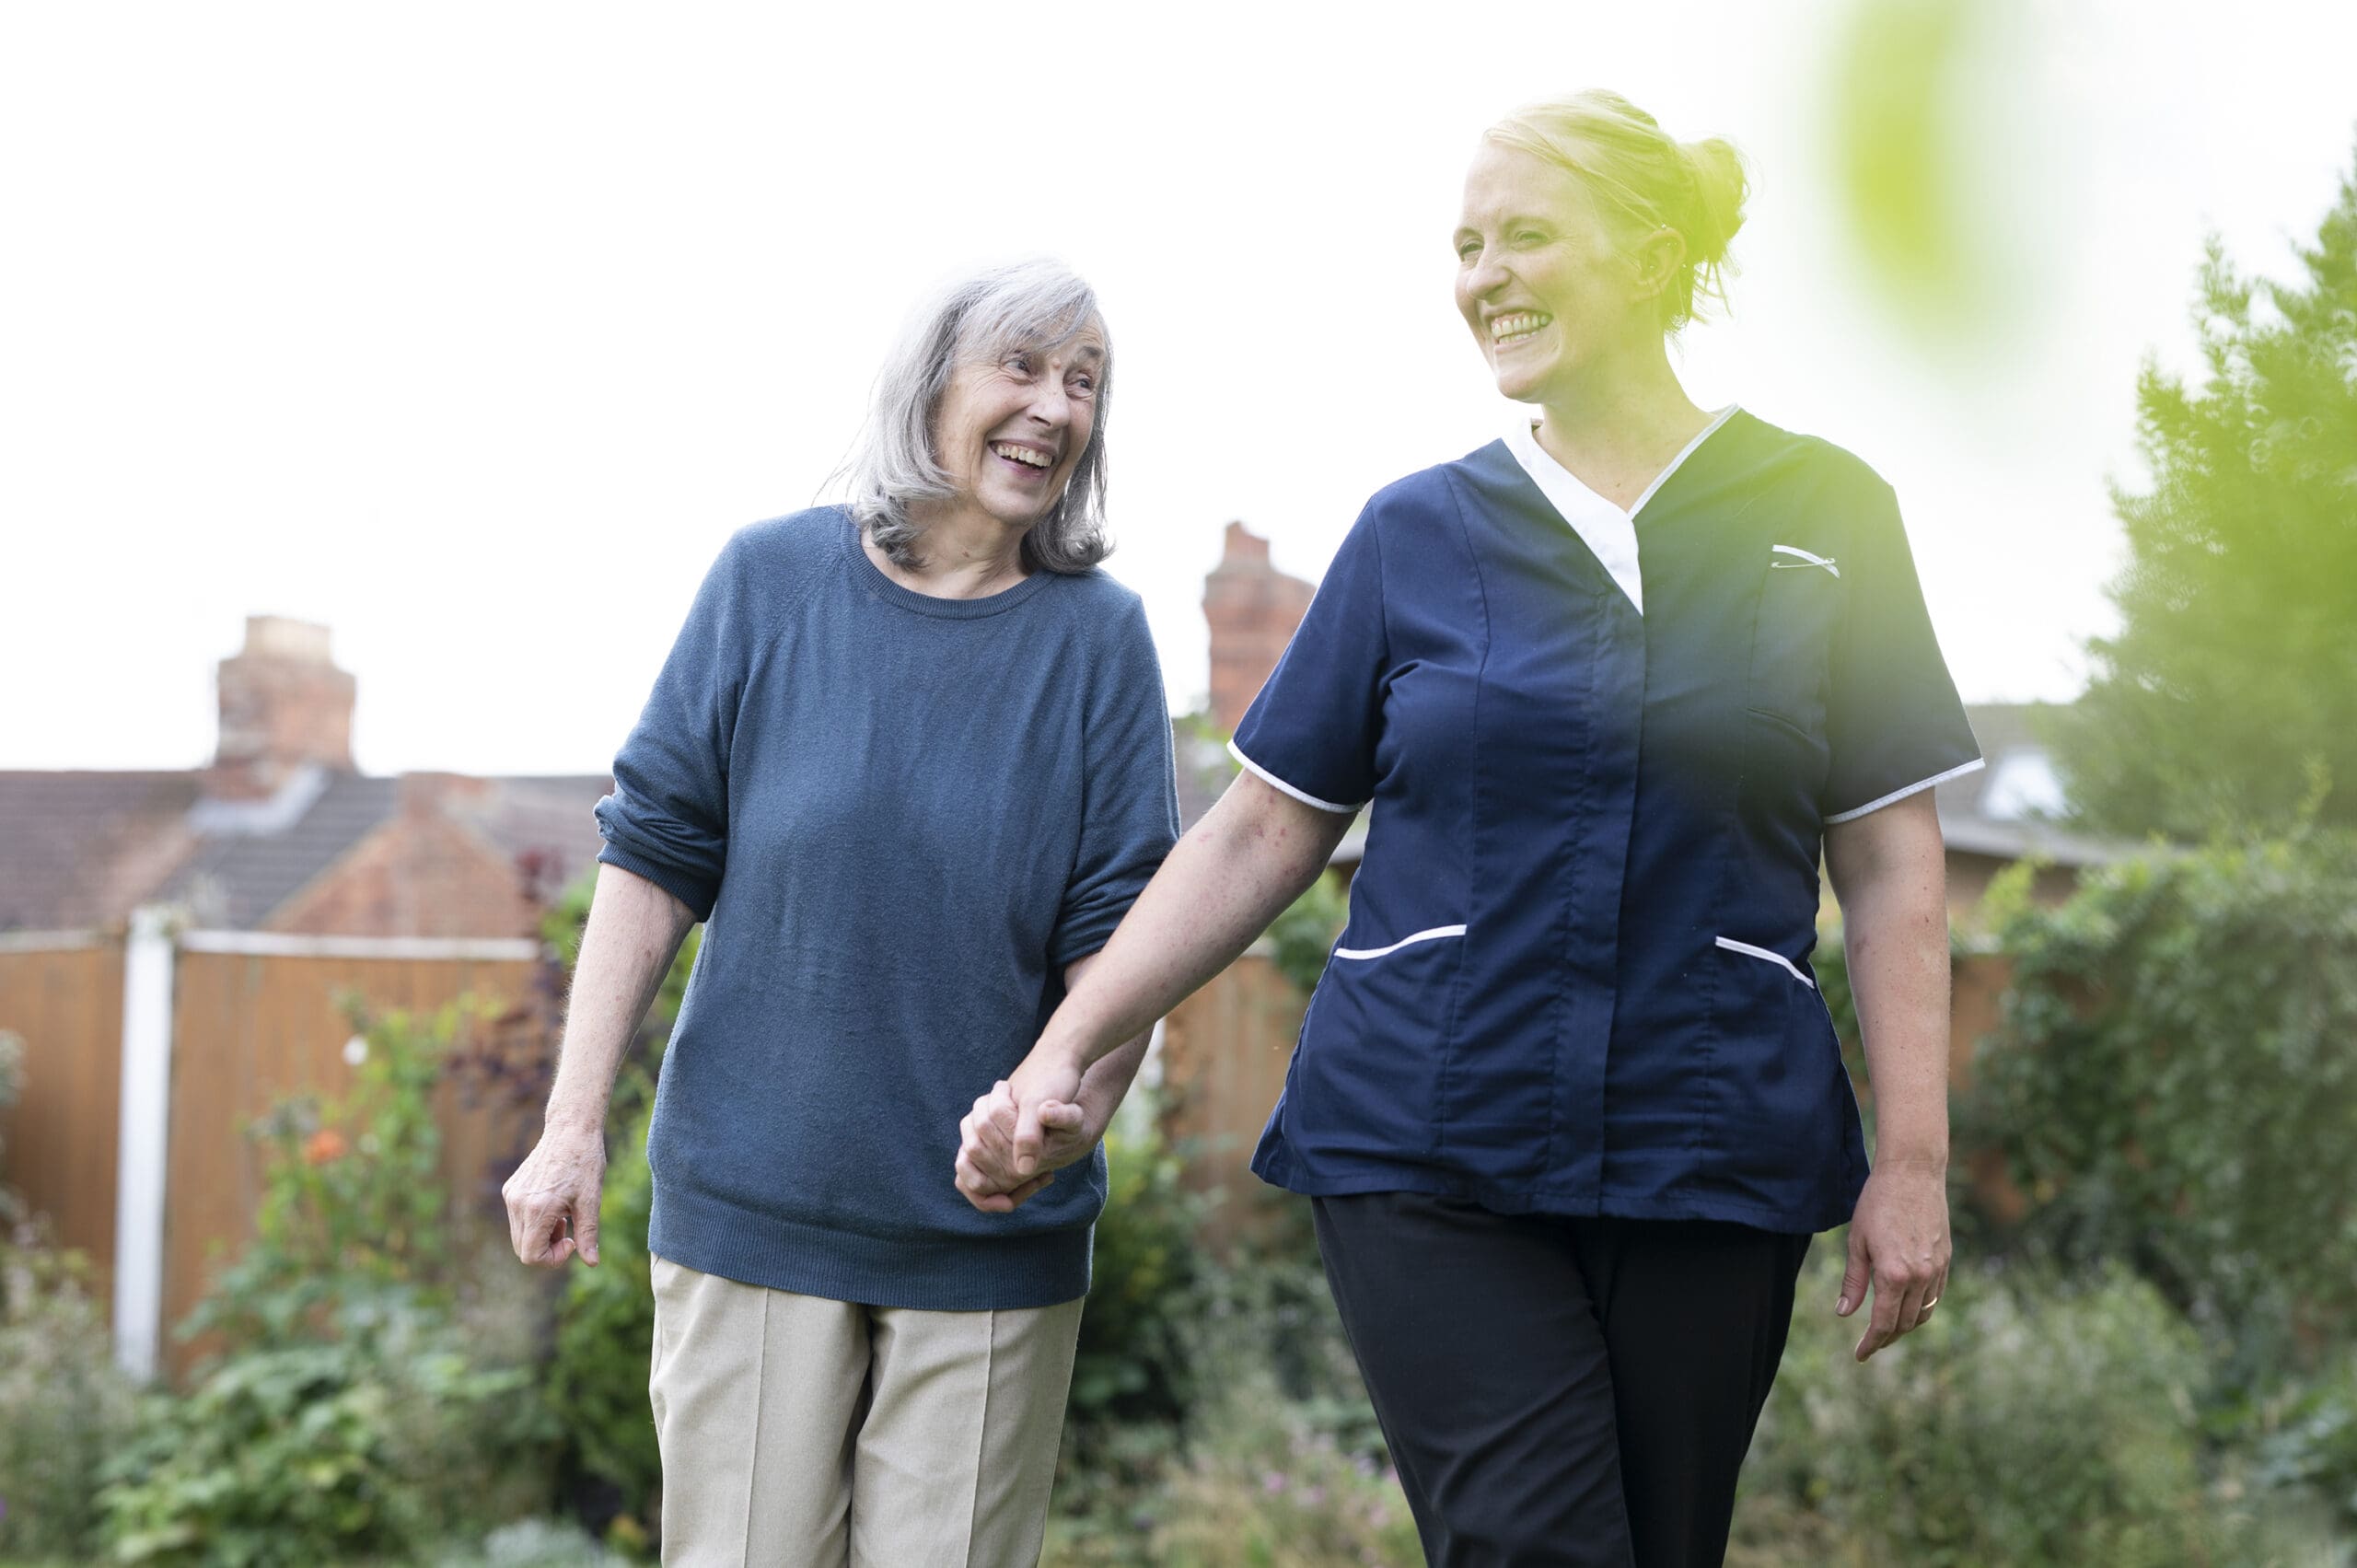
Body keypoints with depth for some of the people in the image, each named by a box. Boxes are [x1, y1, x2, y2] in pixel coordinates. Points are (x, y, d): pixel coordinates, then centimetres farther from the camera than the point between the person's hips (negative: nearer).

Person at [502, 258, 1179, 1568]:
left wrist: (1070, 1103, -22)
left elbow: (1117, 931, -2)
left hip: (991, 1240, 0)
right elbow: (656, 858, 2)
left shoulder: (1096, 636, 0)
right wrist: (575, 1125, -2)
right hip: (751, 1201, 0)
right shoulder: (773, 579, 0)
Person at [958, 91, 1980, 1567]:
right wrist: (1063, 1053, 0)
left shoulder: (1822, 516, 3)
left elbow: (1892, 865, 3)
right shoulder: (1419, 531, 6)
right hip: (1430, 1161, 0)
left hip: (1706, 1164, 1)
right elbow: (1263, 833, 7)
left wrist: (1912, 1162, -2)